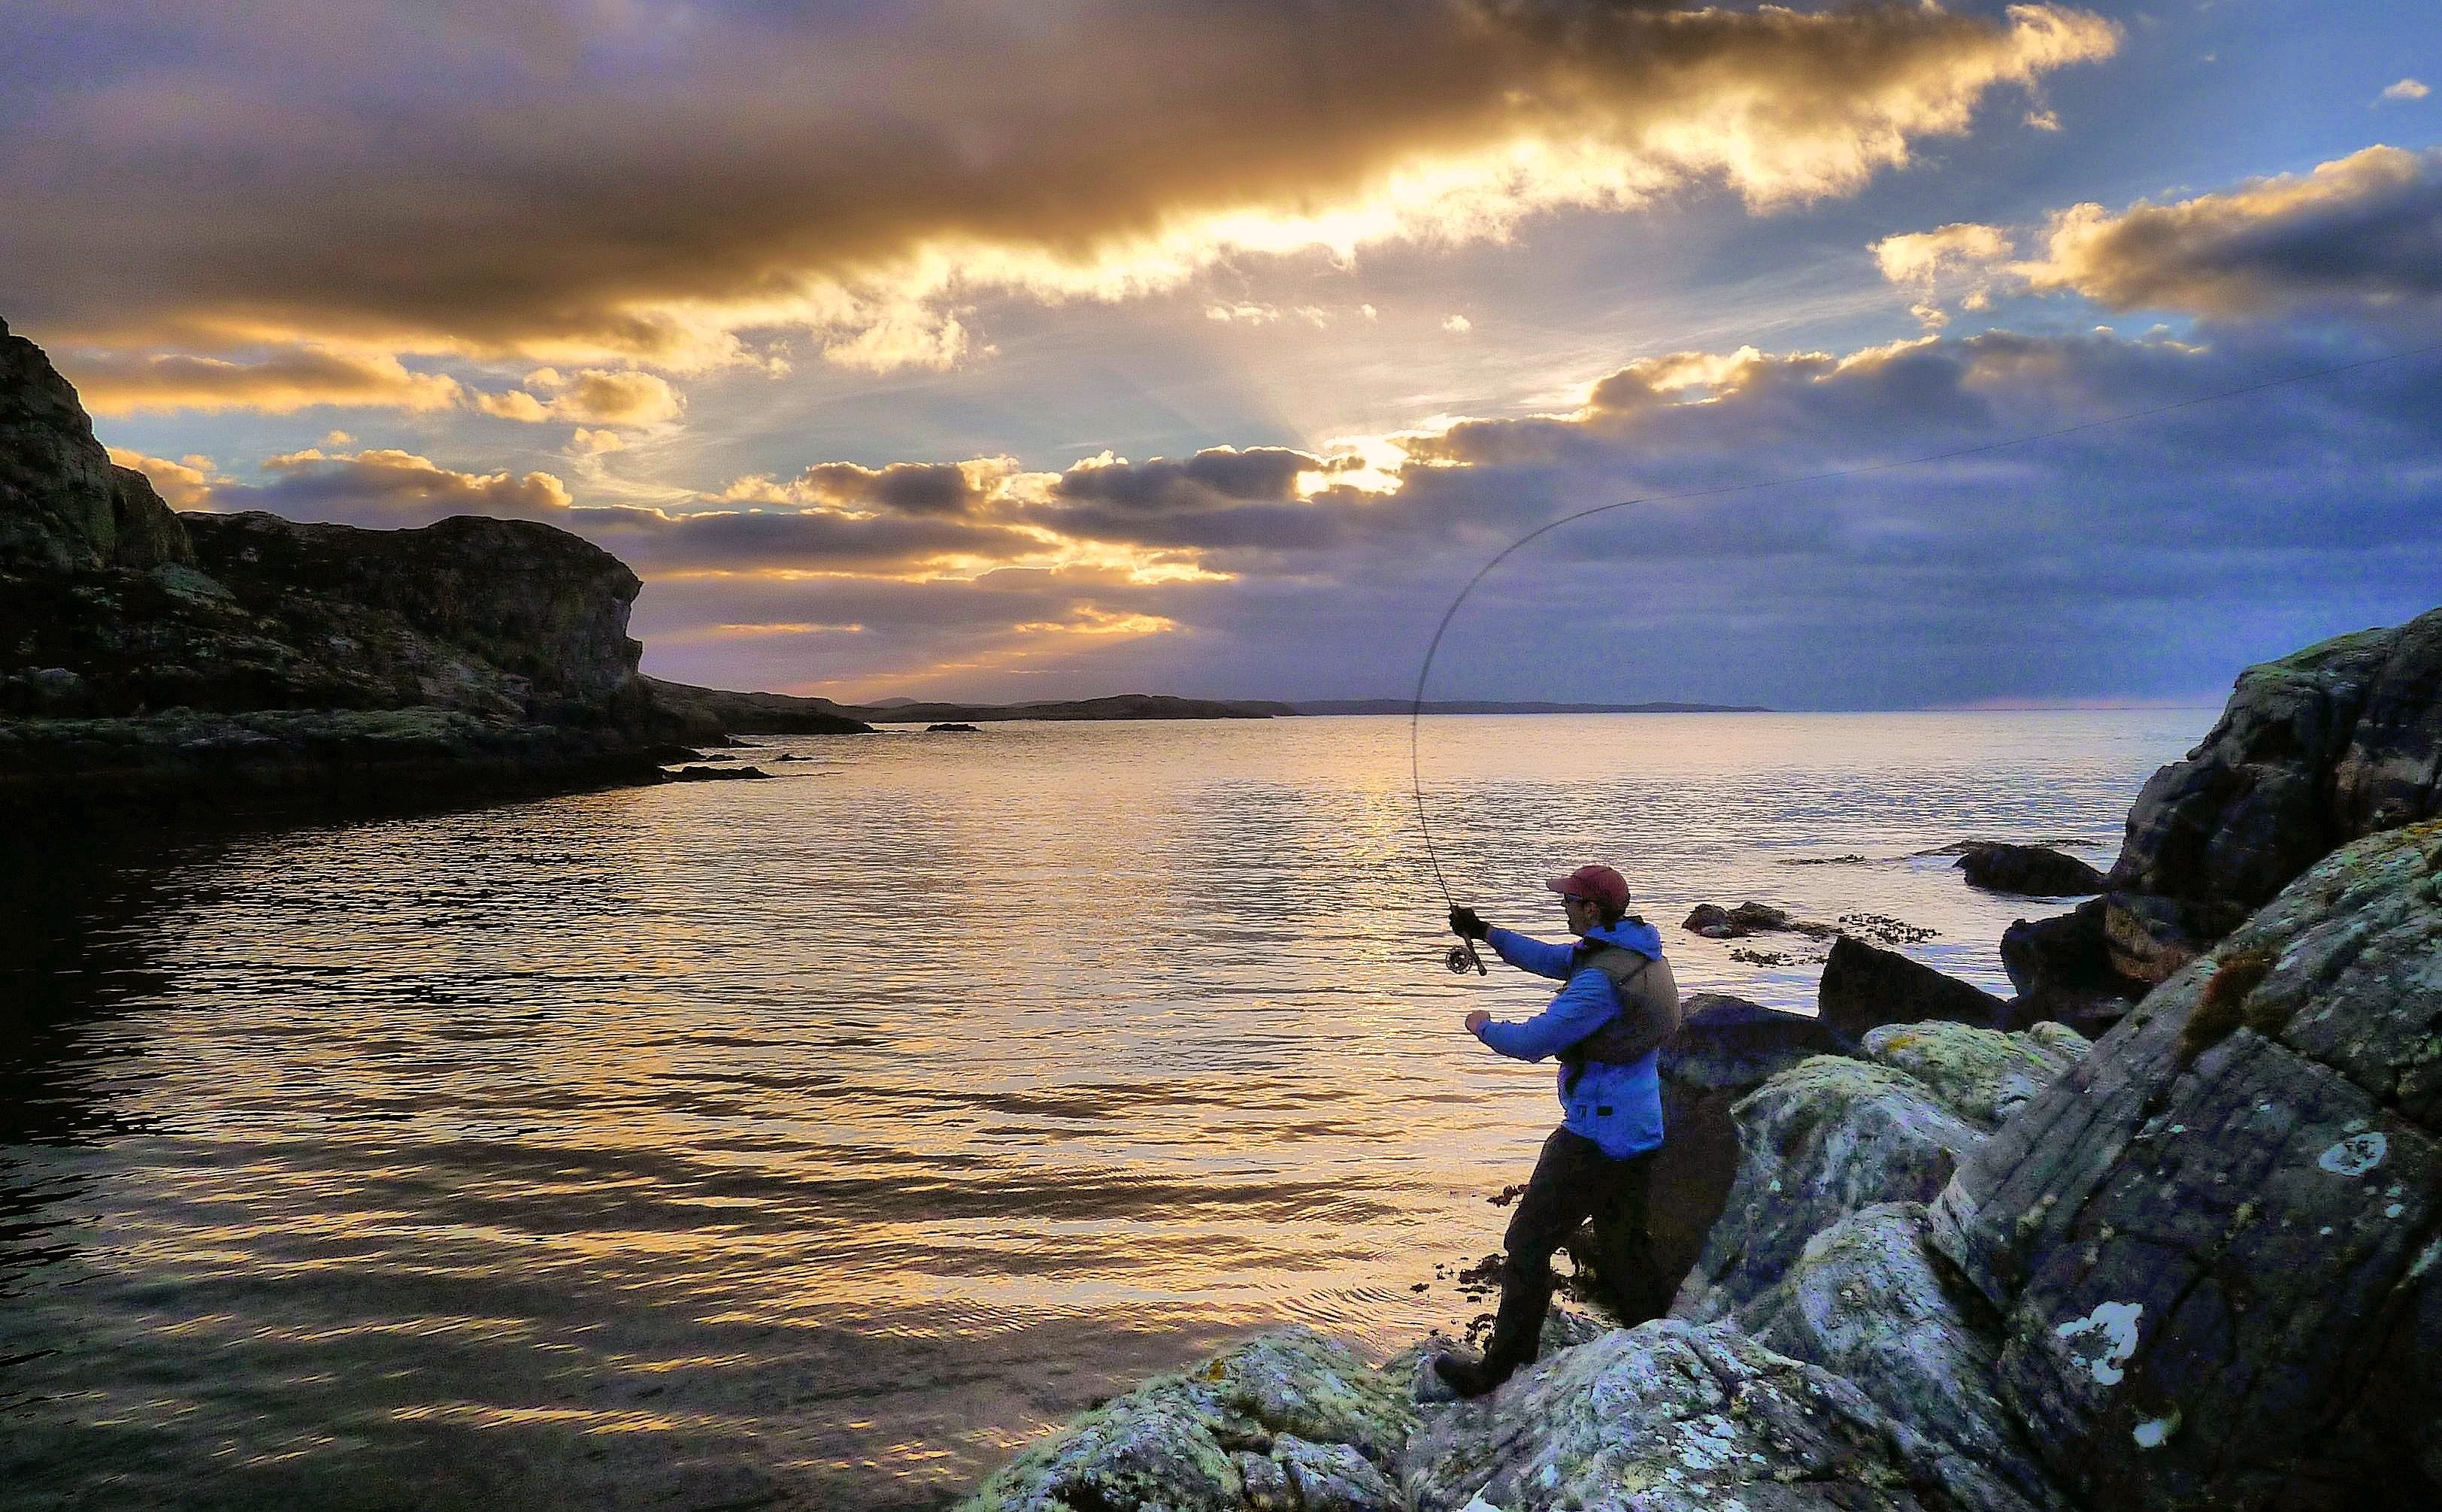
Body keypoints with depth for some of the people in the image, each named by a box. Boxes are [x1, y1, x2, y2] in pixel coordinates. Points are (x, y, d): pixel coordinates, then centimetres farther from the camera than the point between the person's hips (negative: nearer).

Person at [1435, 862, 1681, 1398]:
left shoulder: (1602, 978, -24)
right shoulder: (1637, 951, 7)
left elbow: (1532, 1042, -22)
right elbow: (1551, 959, 19)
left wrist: (1484, 1027, -2)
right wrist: (1485, 933, 17)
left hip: (1596, 1135, -10)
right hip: (1640, 1132, 10)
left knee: (1528, 1243, -2)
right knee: (1624, 1244, 22)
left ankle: (1498, 1369, 4)